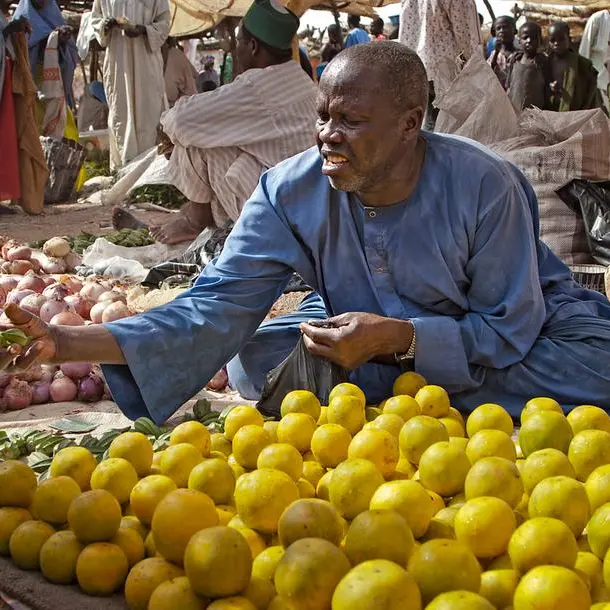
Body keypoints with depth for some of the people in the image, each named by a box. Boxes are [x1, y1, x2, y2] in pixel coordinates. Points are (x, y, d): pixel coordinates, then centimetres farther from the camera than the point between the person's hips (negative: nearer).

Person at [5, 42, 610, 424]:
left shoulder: (482, 185, -27)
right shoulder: (290, 193, -19)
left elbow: (509, 327, -23)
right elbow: (214, 309, -24)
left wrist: (397, 338, -39)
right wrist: (73, 343, -35)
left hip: (514, 323, -1)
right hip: (368, 333, 2)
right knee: (251, 362, -20)